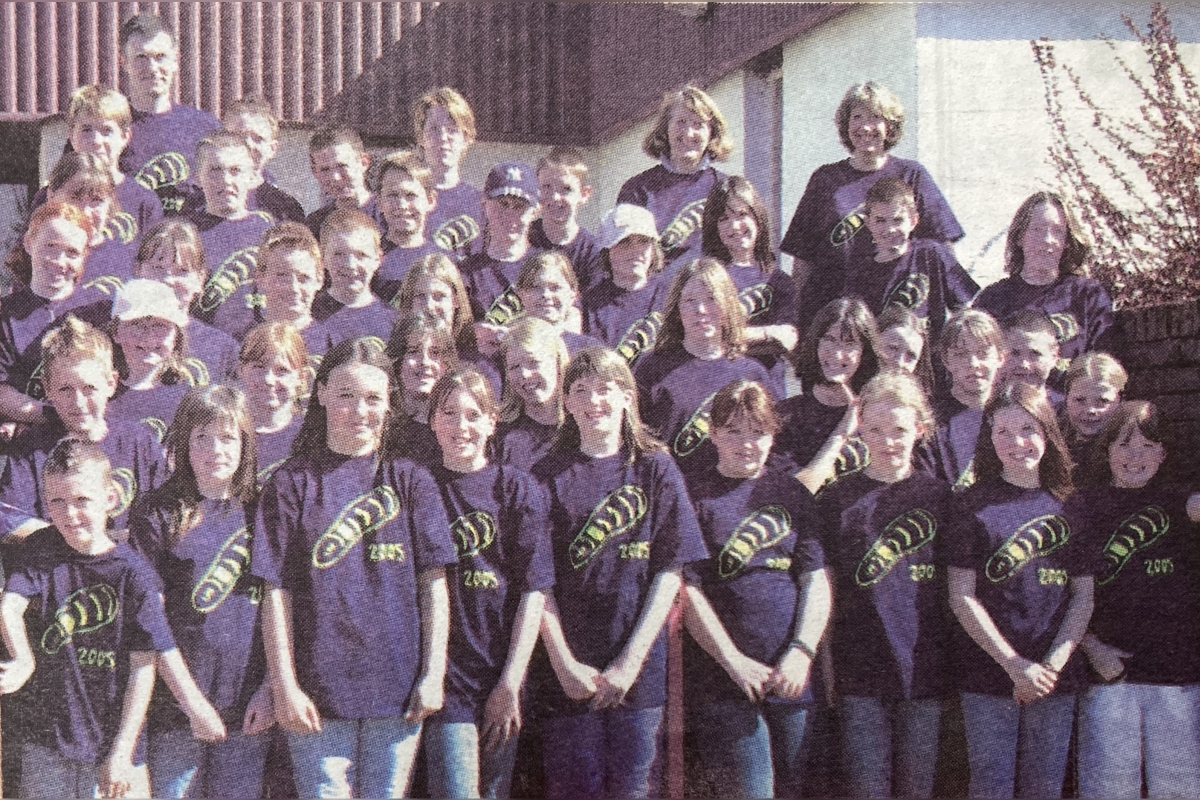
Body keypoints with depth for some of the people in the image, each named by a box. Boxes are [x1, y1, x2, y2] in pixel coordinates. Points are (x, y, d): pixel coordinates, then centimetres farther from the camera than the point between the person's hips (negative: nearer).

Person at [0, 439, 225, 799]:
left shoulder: (133, 572, -8)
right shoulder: (46, 556, 3)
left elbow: (143, 669, -8)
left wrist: (122, 752, -11)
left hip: (115, 743, -3)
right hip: (46, 745, 3)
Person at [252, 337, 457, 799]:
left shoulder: (409, 480, 8)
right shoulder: (291, 483, 4)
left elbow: (433, 584, 5)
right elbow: (276, 593, 0)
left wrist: (433, 675, -2)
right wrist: (284, 687, -6)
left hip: (396, 688, 1)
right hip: (318, 691, -1)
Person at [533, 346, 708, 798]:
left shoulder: (655, 469, 5)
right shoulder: (550, 475, 6)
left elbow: (669, 573, 0)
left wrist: (630, 662, -8)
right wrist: (565, 663, -9)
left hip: (638, 671, 0)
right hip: (568, 671, 0)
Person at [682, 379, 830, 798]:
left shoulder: (792, 495, 12)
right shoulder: (694, 497, 1)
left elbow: (816, 579, 6)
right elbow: (688, 591, -5)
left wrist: (801, 651, -7)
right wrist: (735, 662, -11)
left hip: (792, 679, 4)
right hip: (721, 683, -3)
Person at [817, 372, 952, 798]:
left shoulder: (940, 497, 5)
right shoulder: (839, 498, 4)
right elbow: (825, 586, 5)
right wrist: (826, 665, 1)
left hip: (925, 668, 1)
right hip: (859, 669, -1)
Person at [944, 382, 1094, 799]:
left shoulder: (1068, 507, 7)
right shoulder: (972, 505, -2)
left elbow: (1083, 595, 6)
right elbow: (962, 597, -6)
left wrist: (1053, 663, -7)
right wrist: (1015, 665, -12)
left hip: (1056, 675, 3)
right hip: (988, 673, -3)